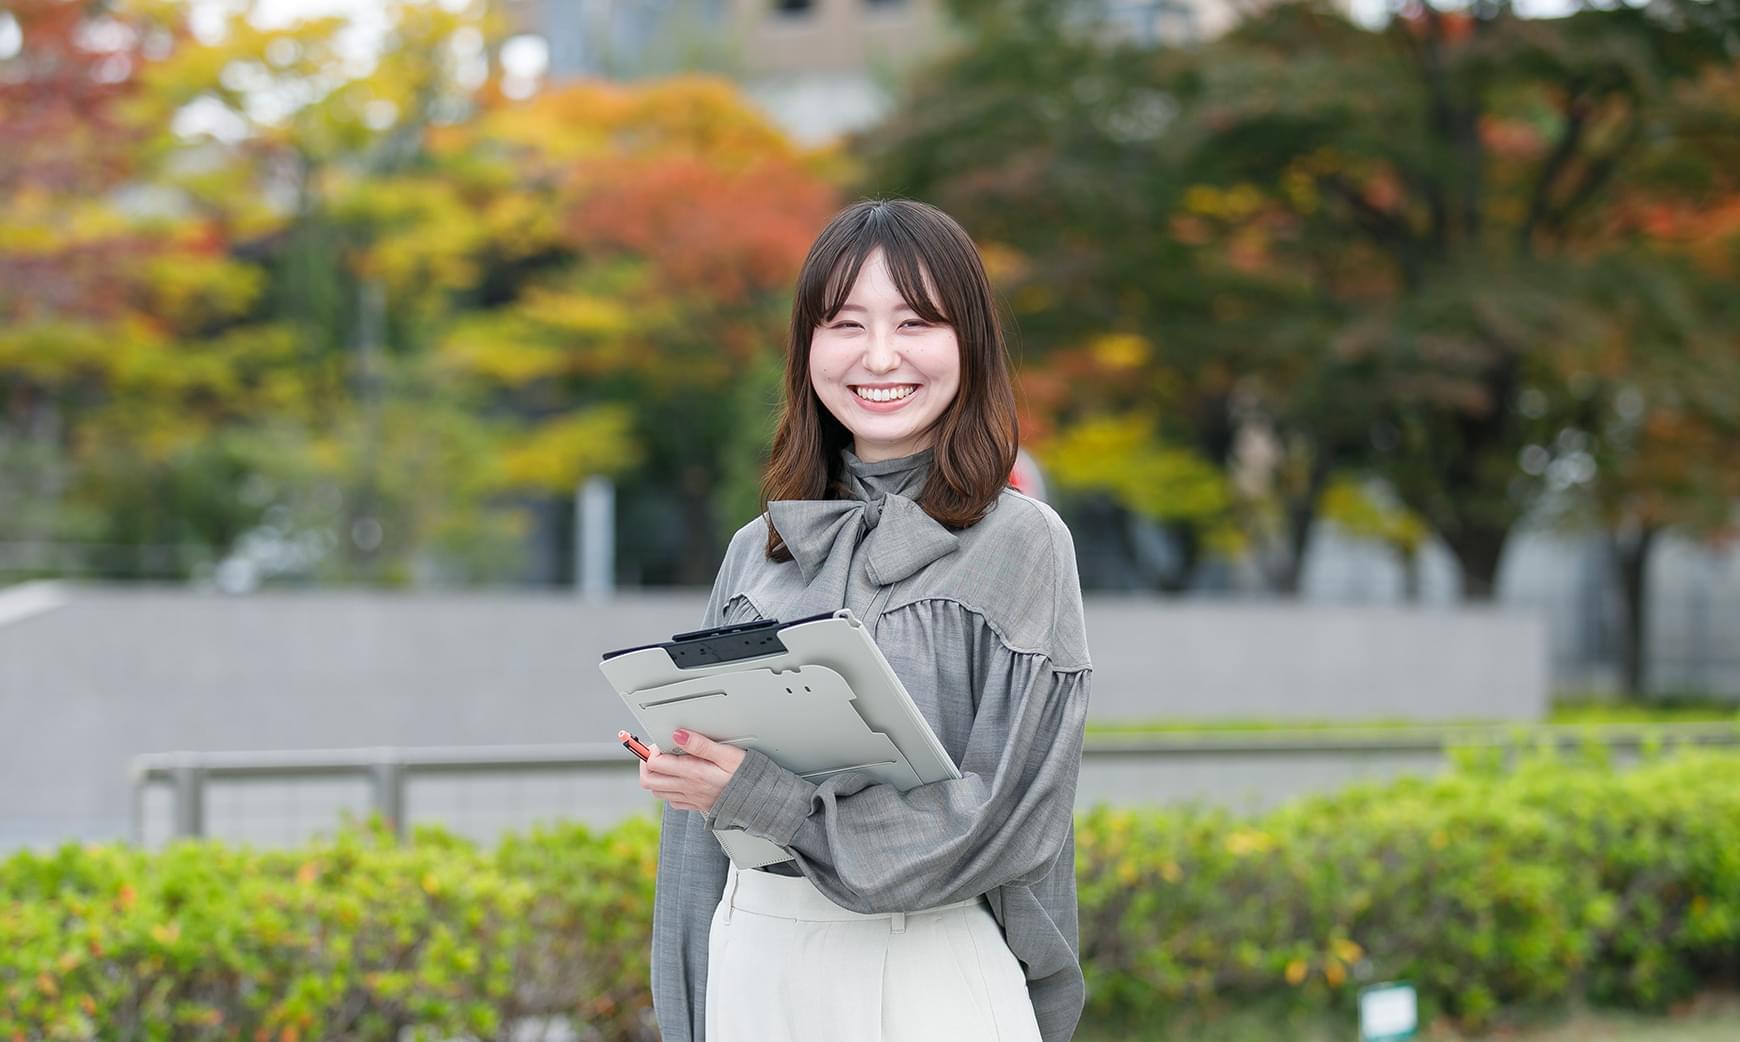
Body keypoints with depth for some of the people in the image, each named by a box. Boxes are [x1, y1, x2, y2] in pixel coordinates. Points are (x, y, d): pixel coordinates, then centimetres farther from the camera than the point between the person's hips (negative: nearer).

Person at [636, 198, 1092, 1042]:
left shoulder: (1019, 543, -6)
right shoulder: (758, 551, 8)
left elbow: (1007, 814, -12)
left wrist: (770, 800, -18)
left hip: (931, 972, -4)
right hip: (753, 963, 4)